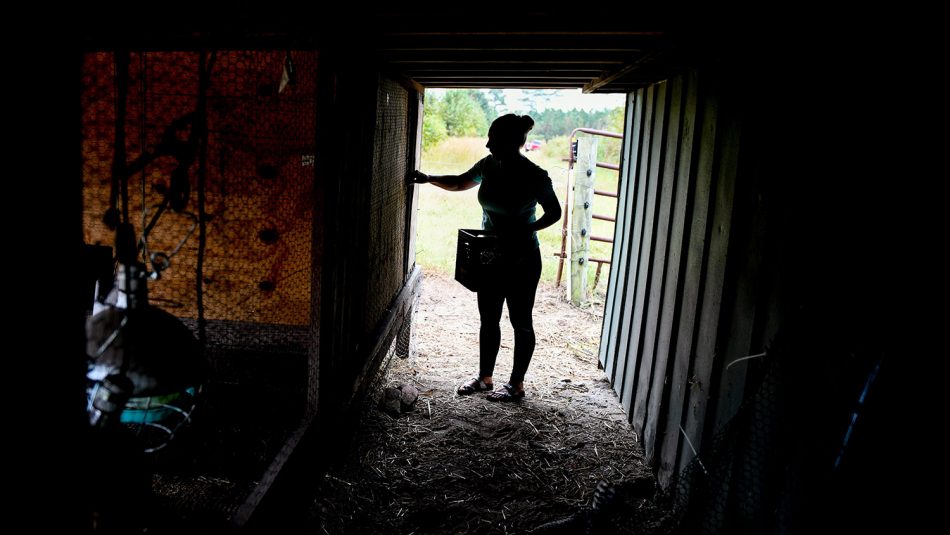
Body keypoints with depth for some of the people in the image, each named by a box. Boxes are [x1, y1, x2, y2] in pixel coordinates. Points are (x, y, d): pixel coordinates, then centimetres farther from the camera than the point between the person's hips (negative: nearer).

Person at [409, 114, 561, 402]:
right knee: (488, 319, 15)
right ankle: (484, 377, 31)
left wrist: (527, 230, -21)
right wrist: (429, 179, 5)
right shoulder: (489, 165, -2)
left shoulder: (535, 176, -19)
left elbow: (554, 213, -8)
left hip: (521, 260, -6)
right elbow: (460, 183, 16)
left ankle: (516, 384, 22)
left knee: (520, 322, 8)